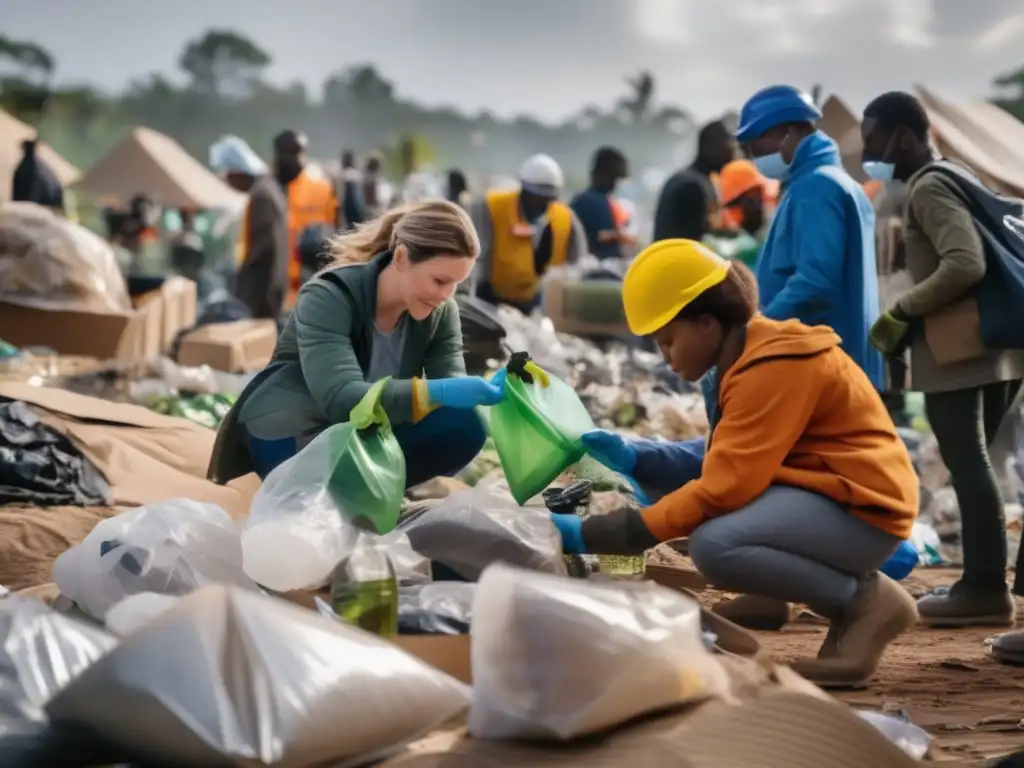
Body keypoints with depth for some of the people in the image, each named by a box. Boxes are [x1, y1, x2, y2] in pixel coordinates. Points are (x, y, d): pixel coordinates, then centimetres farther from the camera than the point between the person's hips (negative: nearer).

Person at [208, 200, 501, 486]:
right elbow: (341, 399, -39)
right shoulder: (328, 298, -25)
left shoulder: (441, 312, -6)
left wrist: (485, 390, -38)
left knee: (462, 428, -23)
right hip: (295, 433, -5)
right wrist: (437, 392, -51)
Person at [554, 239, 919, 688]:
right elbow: (726, 461, 11)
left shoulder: (773, 367, -21)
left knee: (715, 545, -28)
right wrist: (635, 458, -1)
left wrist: (594, 535, -24)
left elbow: (727, 486, -25)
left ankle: (866, 600, -8)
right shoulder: (755, 357, 11)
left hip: (860, 507, -11)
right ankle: (851, 603, 7)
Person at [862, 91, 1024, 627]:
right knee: (973, 461, 13)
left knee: (966, 463, -8)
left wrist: (901, 312, -14)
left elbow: (965, 265, -23)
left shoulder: (928, 189, -10)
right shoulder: (954, 179, 20)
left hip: (955, 347, -10)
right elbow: (974, 257, 23)